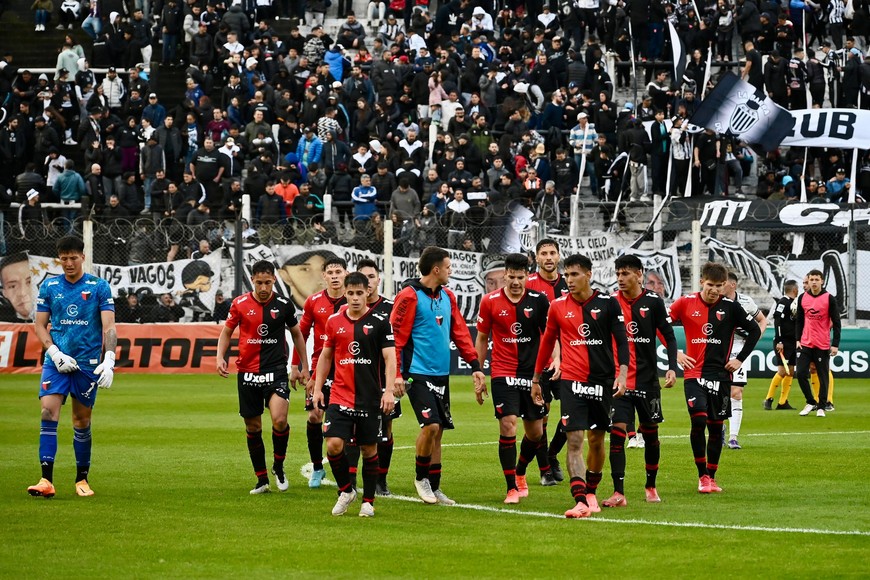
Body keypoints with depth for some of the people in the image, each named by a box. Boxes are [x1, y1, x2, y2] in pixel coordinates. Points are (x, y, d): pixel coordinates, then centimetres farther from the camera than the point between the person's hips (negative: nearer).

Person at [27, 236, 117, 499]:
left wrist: (109, 361, -18)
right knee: (48, 411, -15)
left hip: (88, 363, -1)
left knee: (82, 421, 5)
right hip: (56, 361, 1)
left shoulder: (99, 287, 0)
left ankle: (82, 479, 19)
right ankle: (46, 480, -18)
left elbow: (109, 327, -6)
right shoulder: (49, 286, 6)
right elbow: (40, 325, 9)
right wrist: (55, 354, -7)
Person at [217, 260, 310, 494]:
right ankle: (262, 480, 18)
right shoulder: (240, 304, 0)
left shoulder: (284, 305, 0)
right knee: (253, 427, 6)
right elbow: (226, 332, 12)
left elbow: (297, 334, 14)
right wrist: (220, 357, -4)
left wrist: (304, 367, 13)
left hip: (276, 370, -2)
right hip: (247, 372, 2)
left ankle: (278, 466, 4)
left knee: (279, 419, -21)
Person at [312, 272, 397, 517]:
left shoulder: (380, 321, -3)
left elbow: (389, 357, -6)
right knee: (334, 445, -11)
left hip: (370, 398, -2)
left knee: (369, 449, 4)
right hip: (339, 396, 2)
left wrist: (389, 391, -15)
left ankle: (368, 501, 16)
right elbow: (325, 355, 17)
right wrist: (318, 387, 11)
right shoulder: (334, 321, 6)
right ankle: (345, 490, 11)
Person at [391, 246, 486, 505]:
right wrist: (397, 374, -16)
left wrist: (475, 366, 9)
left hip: (441, 374, 7)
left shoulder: (448, 297, 12)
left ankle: (434, 487, 16)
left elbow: (460, 333, 16)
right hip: (419, 374, -7)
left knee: (438, 430, 8)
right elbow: (396, 336, -12)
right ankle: (421, 477, 4)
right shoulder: (409, 296, -10)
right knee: (431, 425, -17)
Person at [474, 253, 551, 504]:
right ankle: (511, 488, -6)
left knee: (535, 432, 8)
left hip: (533, 373, 2)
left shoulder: (539, 300, -2)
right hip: (503, 373, -2)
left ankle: (520, 473, 36)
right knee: (508, 426, -14)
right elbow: (481, 338, 8)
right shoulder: (490, 302, -2)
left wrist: (554, 359, -12)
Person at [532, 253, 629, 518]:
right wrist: (536, 379, 18)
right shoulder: (558, 307, 4)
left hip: (602, 380, 0)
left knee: (597, 440, 10)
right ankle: (580, 501, -20)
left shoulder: (607, 303, -1)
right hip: (571, 381, 0)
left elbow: (621, 340, 0)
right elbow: (547, 342, 15)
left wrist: (622, 374, -11)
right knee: (574, 441, -13)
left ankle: (591, 493, 30)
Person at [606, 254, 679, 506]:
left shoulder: (653, 301, -3)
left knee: (650, 434, 11)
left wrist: (672, 367, -10)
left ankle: (651, 486, 29)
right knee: (617, 433, -12)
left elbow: (669, 337, 1)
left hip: (647, 380, 0)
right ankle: (618, 493, -13)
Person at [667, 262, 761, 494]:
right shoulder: (685, 303, -2)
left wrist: (740, 359, 3)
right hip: (694, 372, -1)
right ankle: (702, 476, -6)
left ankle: (711, 476, 18)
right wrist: (675, 353, -2)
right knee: (698, 420, -17)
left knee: (716, 426, 5)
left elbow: (754, 330, 9)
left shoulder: (730, 307, -1)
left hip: (720, 374, 1)